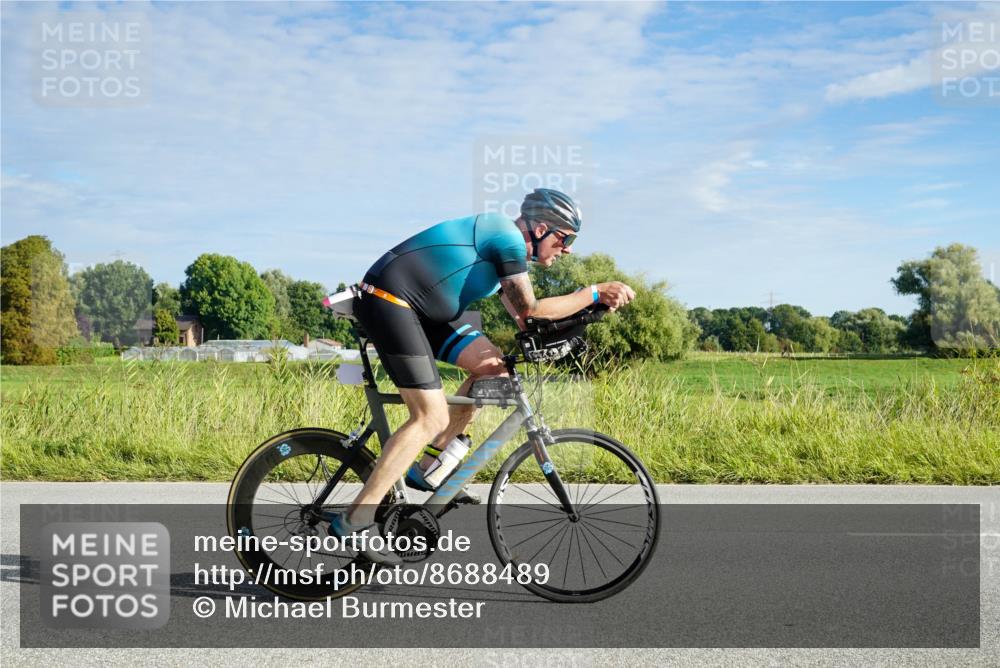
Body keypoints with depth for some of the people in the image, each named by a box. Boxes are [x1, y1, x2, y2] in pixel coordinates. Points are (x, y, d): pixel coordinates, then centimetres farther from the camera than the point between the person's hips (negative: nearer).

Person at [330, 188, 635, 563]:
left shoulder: (507, 245, 19)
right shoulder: (509, 238, -11)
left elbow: (523, 319, 16)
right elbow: (531, 310, -9)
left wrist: (593, 303, 8)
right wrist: (595, 292, -2)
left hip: (411, 308, 10)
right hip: (388, 301, -10)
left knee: (493, 366, 8)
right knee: (431, 417, -14)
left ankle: (427, 468, 12)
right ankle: (355, 520, -13)